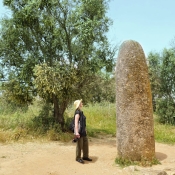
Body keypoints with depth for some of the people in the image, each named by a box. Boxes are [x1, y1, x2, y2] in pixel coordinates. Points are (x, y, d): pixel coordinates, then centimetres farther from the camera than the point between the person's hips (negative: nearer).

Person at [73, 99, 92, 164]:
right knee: (79, 145, 1)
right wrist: (76, 132, -28)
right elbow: (76, 122, -23)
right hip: (79, 131, -9)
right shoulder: (77, 112, -15)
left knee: (86, 144, 15)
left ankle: (85, 156, 28)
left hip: (83, 130, 9)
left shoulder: (81, 111, 13)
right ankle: (78, 158, 14)